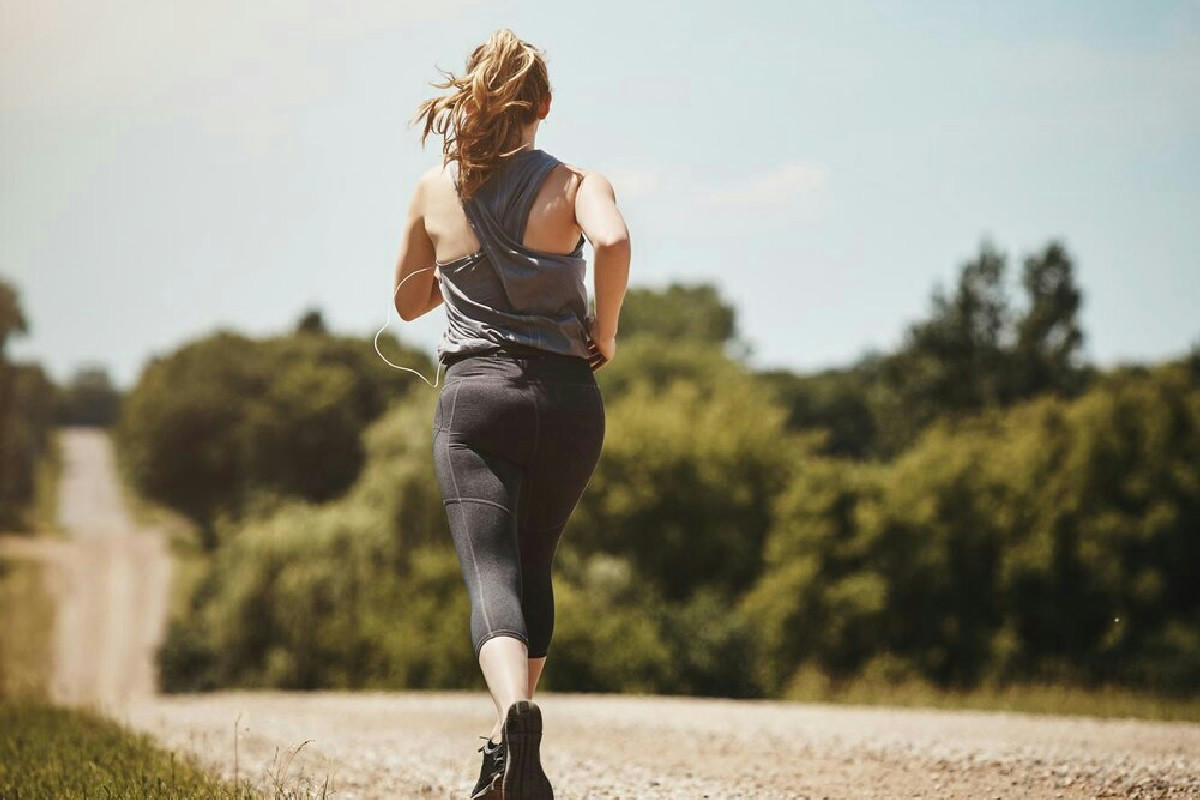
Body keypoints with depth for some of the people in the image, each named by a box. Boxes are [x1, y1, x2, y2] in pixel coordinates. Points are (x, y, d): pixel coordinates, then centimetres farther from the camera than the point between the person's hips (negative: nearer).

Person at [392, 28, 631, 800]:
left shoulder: (436, 190, 7)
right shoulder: (575, 183, -1)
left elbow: (409, 301, 18)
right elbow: (613, 242, -23)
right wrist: (605, 332, -9)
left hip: (474, 395, 0)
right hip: (566, 397, 1)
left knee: (492, 573, -11)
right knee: (534, 566, 20)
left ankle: (516, 711, -40)